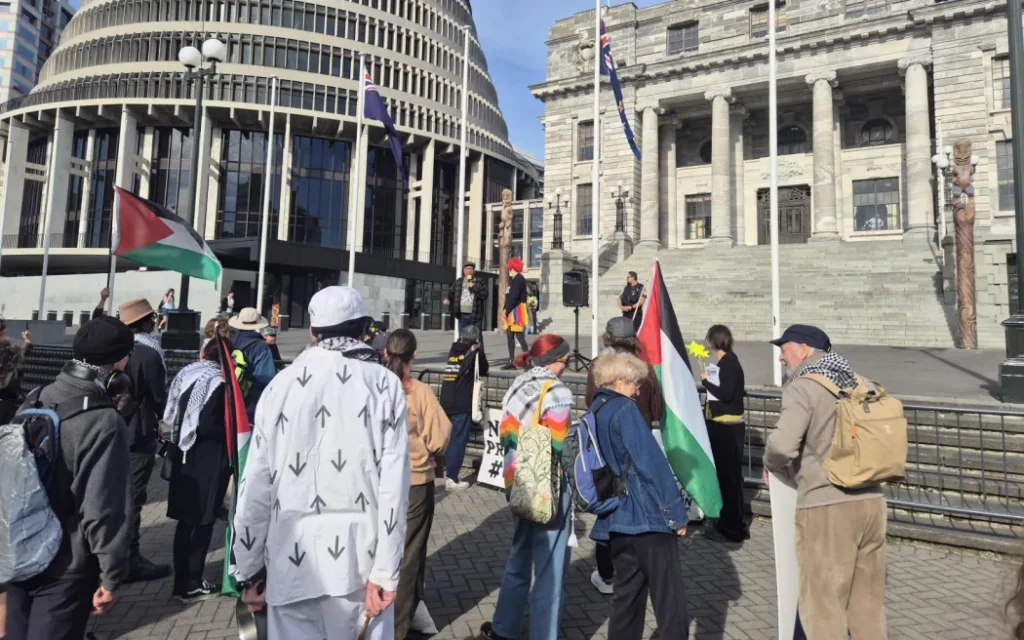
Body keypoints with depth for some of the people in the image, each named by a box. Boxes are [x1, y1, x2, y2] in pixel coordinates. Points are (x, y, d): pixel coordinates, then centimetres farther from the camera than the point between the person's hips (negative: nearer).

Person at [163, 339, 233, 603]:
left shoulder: (186, 376, 5)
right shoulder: (219, 383, -15)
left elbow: (173, 417, 9)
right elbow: (208, 427, -21)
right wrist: (232, 434, -6)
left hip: (184, 455, 7)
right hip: (208, 462, -7)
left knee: (186, 520, 14)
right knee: (204, 522, 4)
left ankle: (181, 581, 24)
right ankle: (192, 585, 11)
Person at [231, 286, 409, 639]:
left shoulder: (281, 384, -1)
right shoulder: (385, 384, -5)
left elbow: (256, 485, 1)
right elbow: (393, 484, -10)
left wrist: (248, 570, 11)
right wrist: (385, 571, -5)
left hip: (291, 557, 1)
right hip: (360, 558, -1)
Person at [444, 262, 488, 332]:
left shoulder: (479, 283, 4)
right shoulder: (458, 282, 14)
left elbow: (484, 294, -7)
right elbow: (451, 292, 19)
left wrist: (474, 287, -13)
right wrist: (447, 299, -1)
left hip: (475, 316, -3)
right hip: (462, 315, 3)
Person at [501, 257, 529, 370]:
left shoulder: (518, 279, -12)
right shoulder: (513, 279, 20)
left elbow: (514, 297, -21)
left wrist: (507, 310, -18)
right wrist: (506, 309, 9)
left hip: (516, 311, -10)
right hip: (511, 312, 10)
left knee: (520, 337, -12)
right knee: (510, 337, 12)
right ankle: (512, 362, 17)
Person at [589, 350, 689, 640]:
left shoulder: (593, 412, 11)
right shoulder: (625, 410, -14)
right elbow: (651, 462, -18)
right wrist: (675, 512, -13)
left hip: (616, 517, 8)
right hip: (647, 512, -8)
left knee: (627, 589, 17)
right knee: (669, 594, 2)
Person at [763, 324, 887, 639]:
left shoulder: (803, 387, -13)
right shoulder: (859, 384, 10)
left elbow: (782, 445, -25)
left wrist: (772, 466, -4)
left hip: (827, 507, -8)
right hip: (871, 501, 8)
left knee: (823, 603, 6)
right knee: (868, 599, 21)